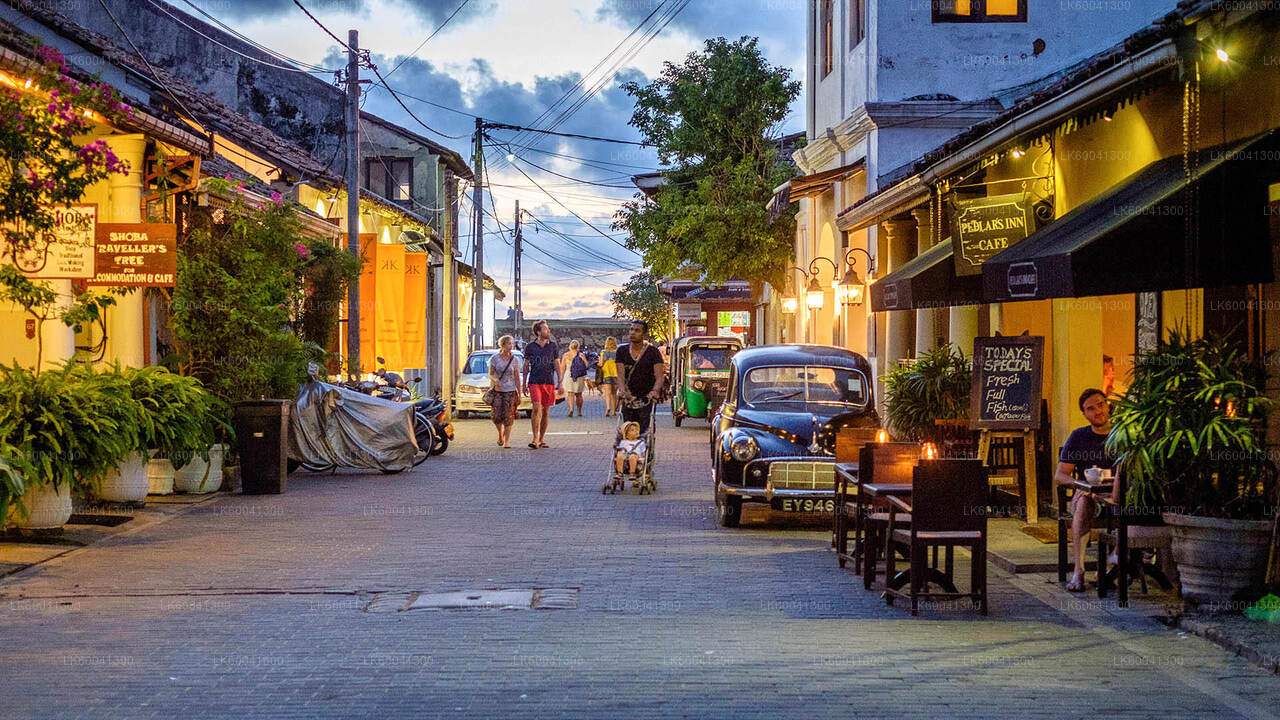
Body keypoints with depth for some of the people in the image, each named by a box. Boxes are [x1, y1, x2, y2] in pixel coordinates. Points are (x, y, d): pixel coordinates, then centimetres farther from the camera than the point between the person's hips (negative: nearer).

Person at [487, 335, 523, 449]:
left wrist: (520, 394, 2)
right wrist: (495, 380, -21)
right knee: (496, 416, -9)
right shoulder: (495, 359, 1)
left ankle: (507, 440, 5)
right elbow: (490, 374, 2)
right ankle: (500, 433, 21)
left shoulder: (515, 360, 3)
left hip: (510, 391, 0)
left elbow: (517, 379, 5)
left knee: (508, 417, -6)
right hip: (497, 391, 0)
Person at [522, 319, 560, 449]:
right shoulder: (530, 347, 4)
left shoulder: (553, 346, 7)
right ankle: (535, 439, -16)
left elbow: (557, 365, 7)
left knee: (545, 411, 5)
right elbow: (526, 366, 9)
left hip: (549, 383, 2)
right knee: (536, 408, -16)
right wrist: (524, 384, 6)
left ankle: (541, 439, 15)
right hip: (534, 382, -2)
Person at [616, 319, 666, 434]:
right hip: (628, 399, 3)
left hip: (647, 399, -3)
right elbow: (620, 374, -3)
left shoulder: (653, 352, -1)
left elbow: (659, 375, -11)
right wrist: (622, 390, -24)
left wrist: (655, 390, -32)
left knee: (645, 432, -14)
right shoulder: (622, 351, 7)